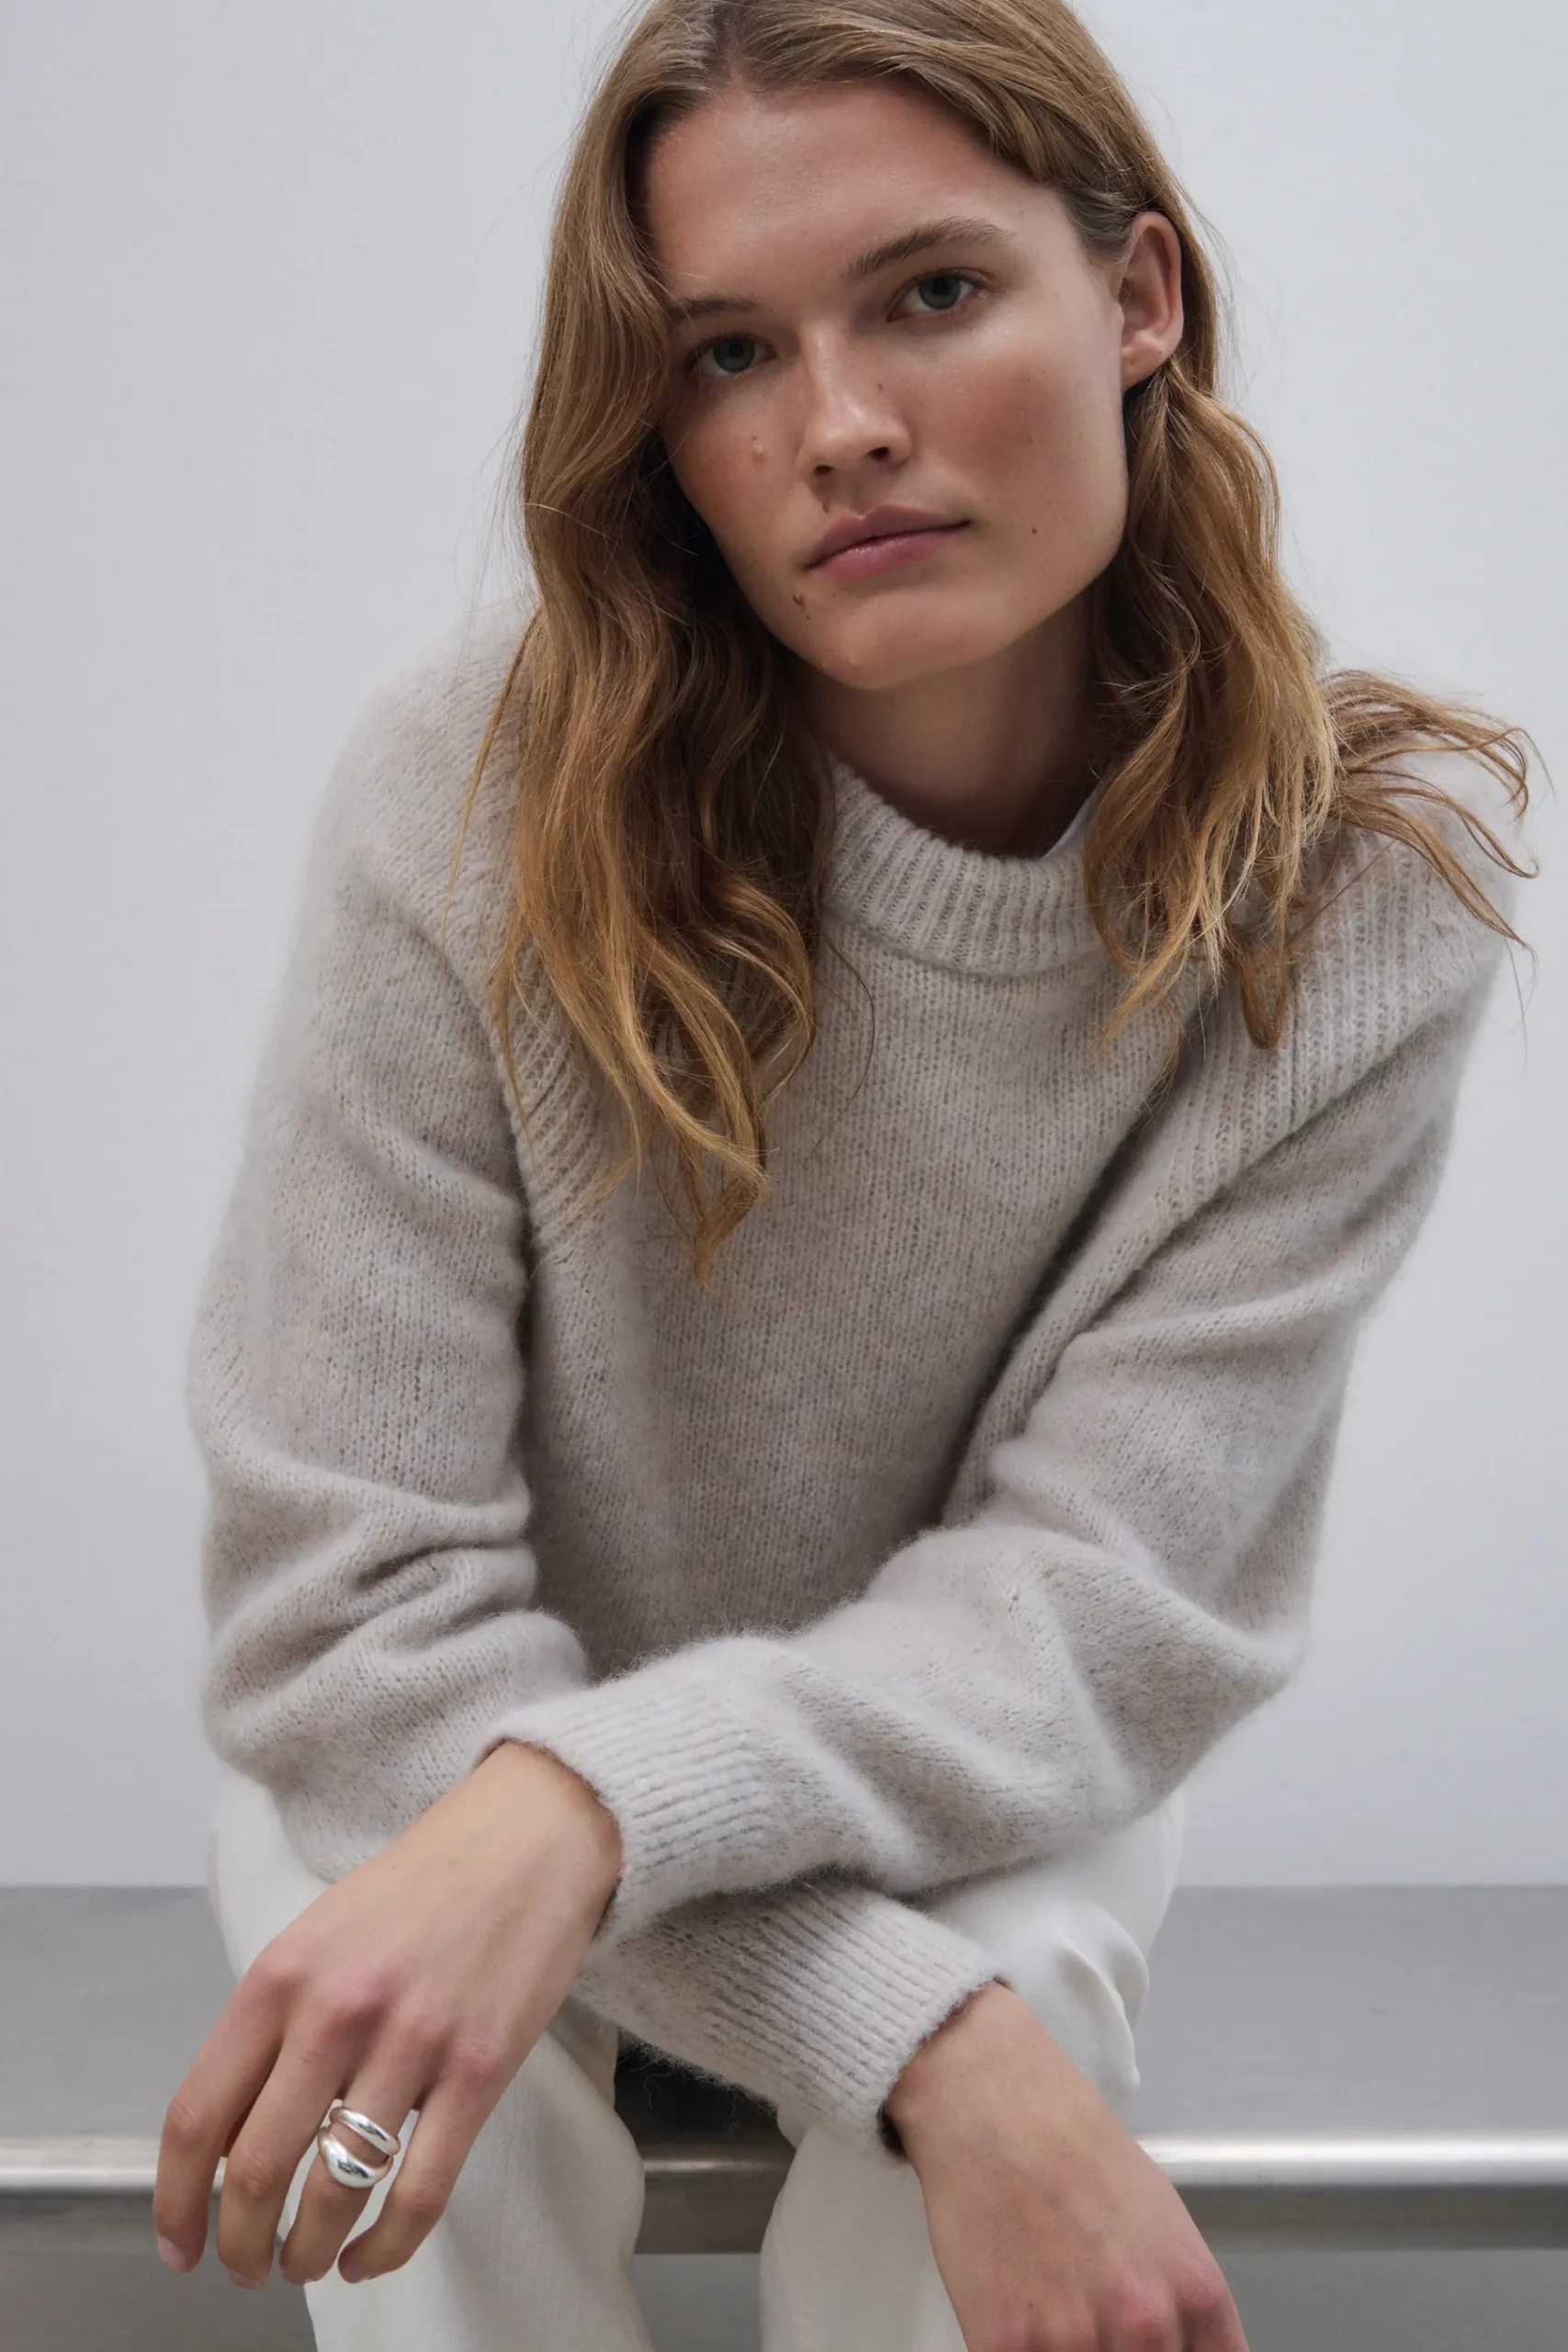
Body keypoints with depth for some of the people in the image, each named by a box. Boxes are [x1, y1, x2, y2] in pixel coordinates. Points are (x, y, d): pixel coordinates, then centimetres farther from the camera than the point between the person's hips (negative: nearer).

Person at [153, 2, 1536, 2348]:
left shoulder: (1372, 879, -18)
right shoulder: (484, 786, -24)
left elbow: (1108, 1591, -20)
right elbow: (345, 1594, -23)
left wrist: (588, 1797, -40)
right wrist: (922, 2040, -34)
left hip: (963, 1792, 1)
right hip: (444, 1762, -1)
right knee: (428, 2139, -31)